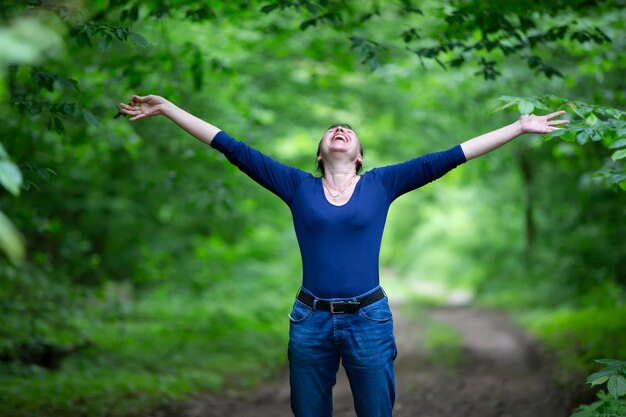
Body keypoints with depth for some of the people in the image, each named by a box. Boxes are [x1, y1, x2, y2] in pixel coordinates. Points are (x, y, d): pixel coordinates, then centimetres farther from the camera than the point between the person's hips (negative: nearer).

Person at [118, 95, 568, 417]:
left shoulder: (381, 184, 3)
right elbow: (234, 148, 5)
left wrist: (520, 127, 0)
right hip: (310, 321, 1)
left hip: (369, 320, -1)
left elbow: (451, 157, 1)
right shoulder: (298, 187, 5)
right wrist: (166, 107, 4)